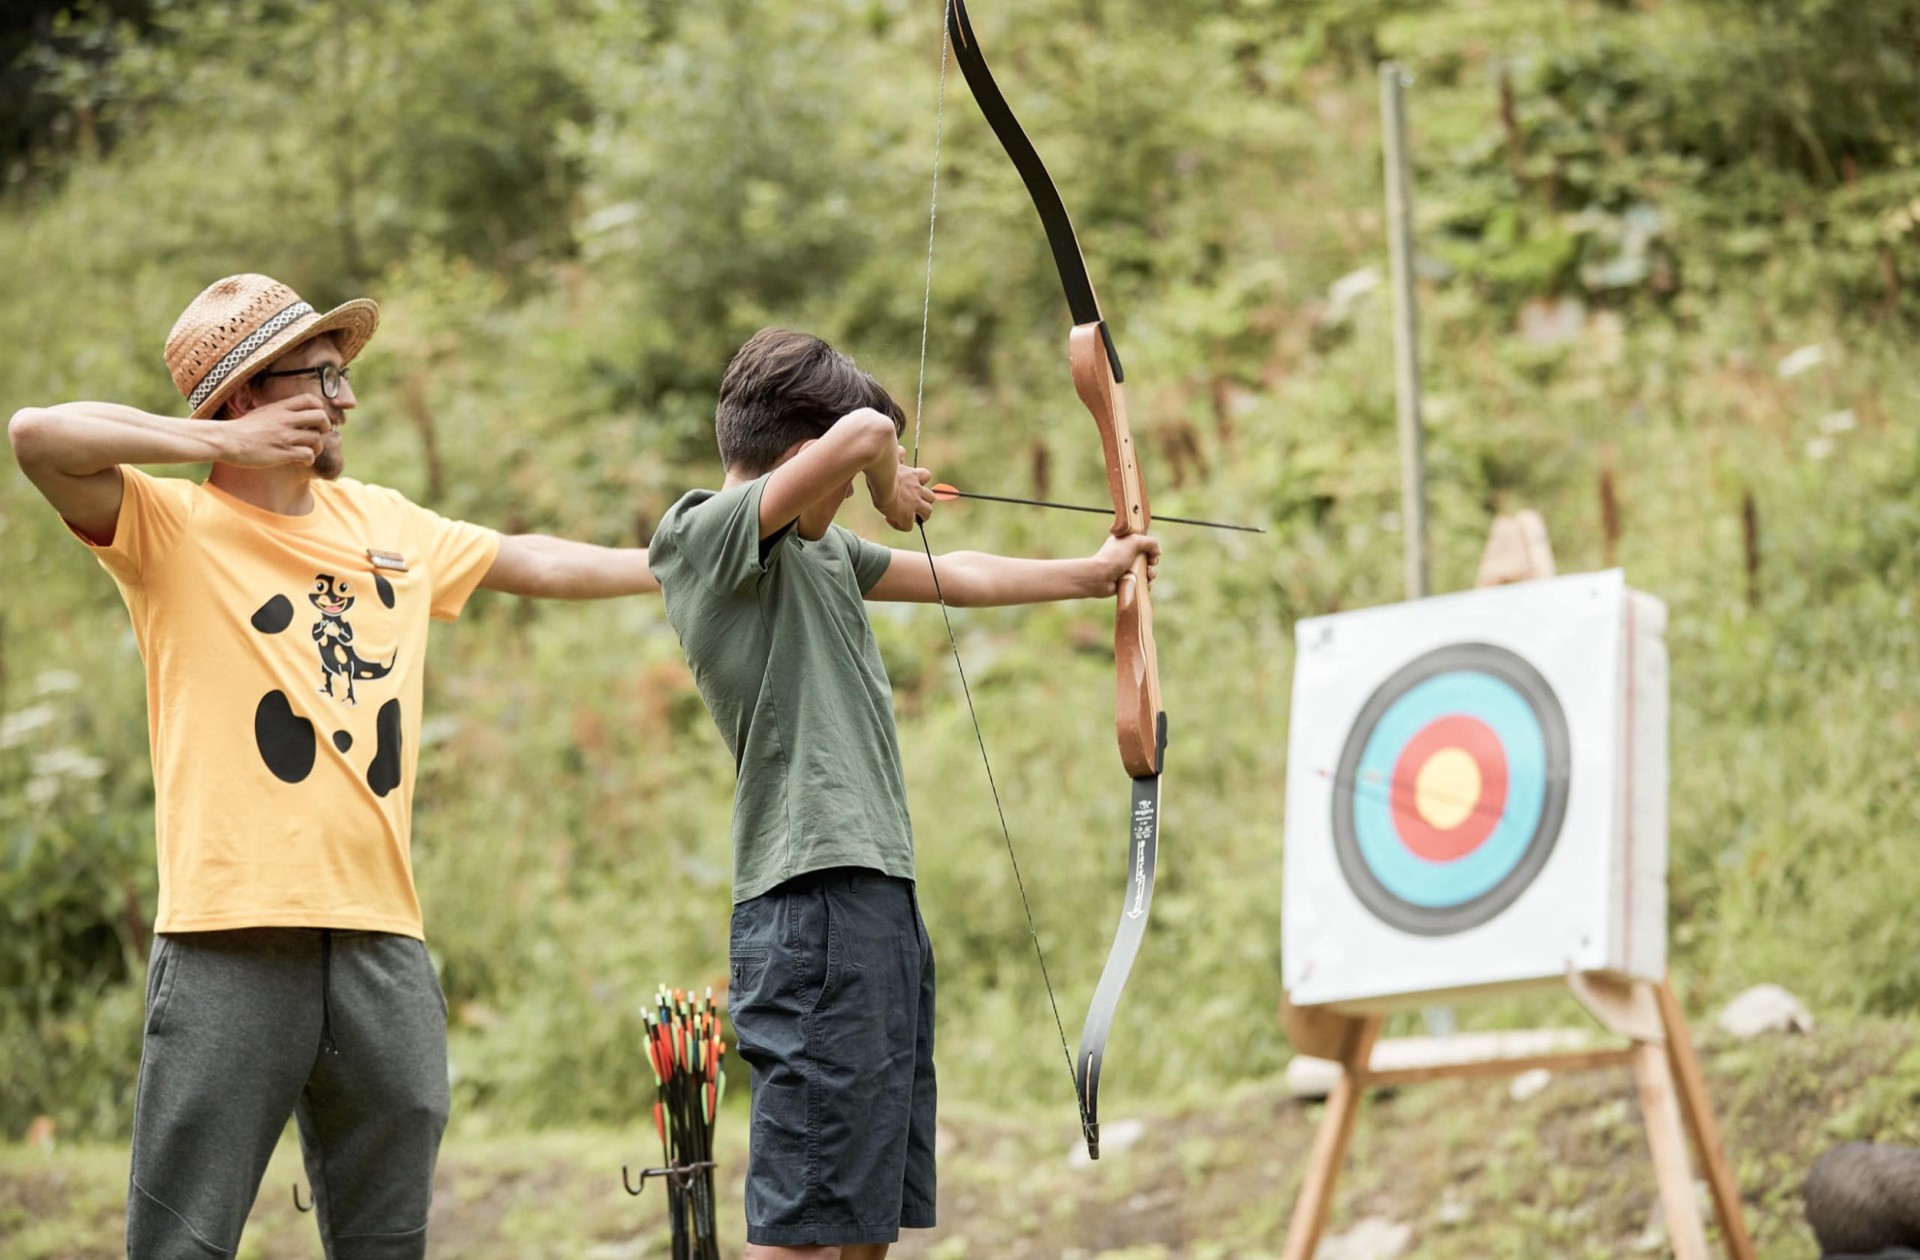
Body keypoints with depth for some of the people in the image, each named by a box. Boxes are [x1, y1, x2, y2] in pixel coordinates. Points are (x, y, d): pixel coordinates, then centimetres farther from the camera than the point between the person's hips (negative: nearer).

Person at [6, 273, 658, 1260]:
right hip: (232, 941, -6)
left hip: (381, 934, 6)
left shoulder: (383, 524, 19)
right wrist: (230, 444, -11)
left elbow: (534, 563, 32)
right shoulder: (171, 527, 0)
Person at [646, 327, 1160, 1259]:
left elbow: (956, 577, 35)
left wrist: (1092, 574, 45)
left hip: (880, 901, 10)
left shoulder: (822, 552, 20)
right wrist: (886, 481, 1)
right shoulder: (703, 534, -9)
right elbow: (863, 432, -22)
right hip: (816, 901, -10)